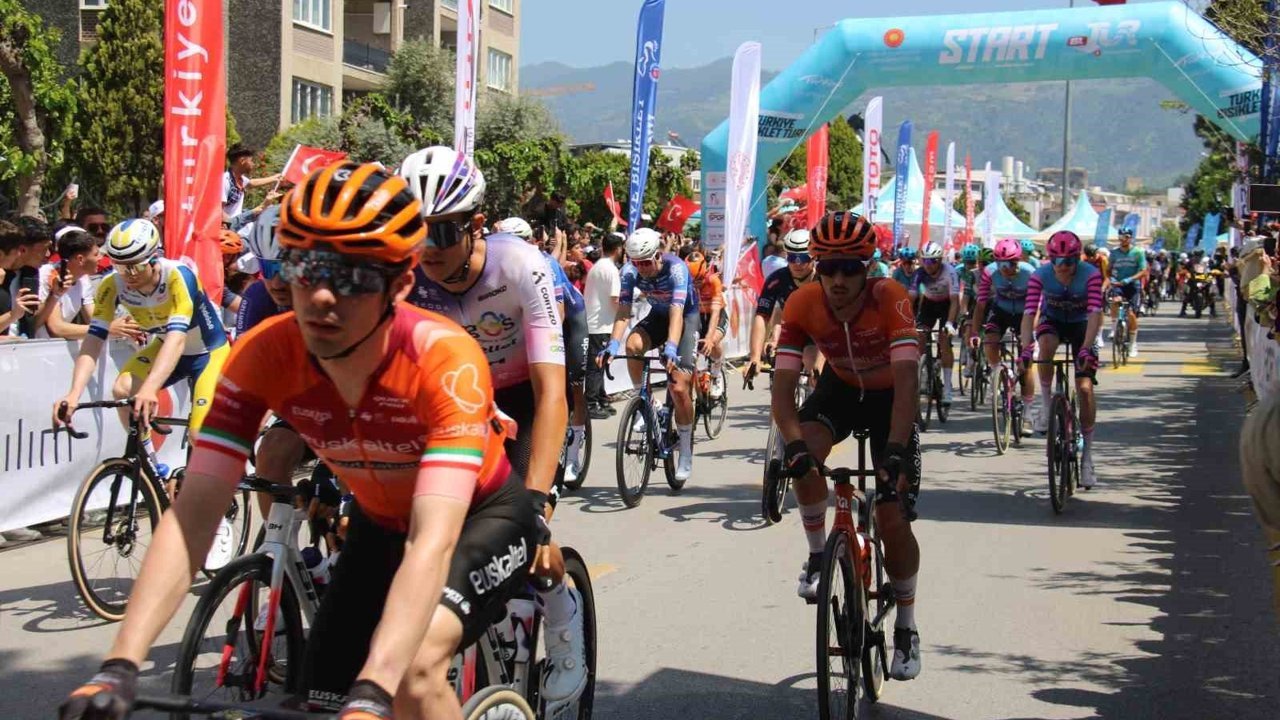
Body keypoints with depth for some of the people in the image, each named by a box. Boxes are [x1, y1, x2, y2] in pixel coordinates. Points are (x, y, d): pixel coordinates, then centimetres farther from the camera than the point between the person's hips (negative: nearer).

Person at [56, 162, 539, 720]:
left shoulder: (445, 358, -35)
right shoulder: (263, 355, -23)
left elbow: (433, 541, -43)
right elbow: (193, 513, -28)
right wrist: (119, 667, -40)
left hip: (480, 514, -4)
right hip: (380, 524, 5)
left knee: (414, 669, -29)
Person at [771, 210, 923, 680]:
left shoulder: (889, 298, -33)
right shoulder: (803, 304, -25)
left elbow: (907, 380, -40)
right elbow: (783, 383, -28)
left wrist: (895, 448, -52)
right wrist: (793, 444, -45)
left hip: (889, 397, -2)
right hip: (840, 388, 2)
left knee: (893, 518, -9)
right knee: (806, 457, -31)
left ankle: (906, 628, 11)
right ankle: (818, 557, -6)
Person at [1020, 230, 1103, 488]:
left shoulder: (1090, 275, -28)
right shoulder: (1040, 275, -25)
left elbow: (1095, 313, -35)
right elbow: (1029, 313, -31)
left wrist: (1086, 348, -49)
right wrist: (1026, 348, -44)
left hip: (1080, 325, 0)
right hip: (1052, 321, 1)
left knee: (1085, 387, -11)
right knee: (1046, 343, -37)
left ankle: (1087, 454, 1)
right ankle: (1046, 407, -21)